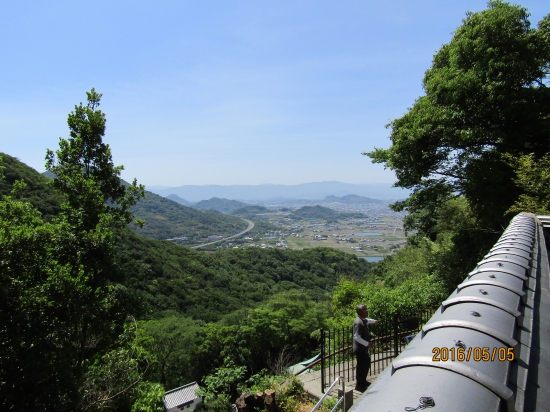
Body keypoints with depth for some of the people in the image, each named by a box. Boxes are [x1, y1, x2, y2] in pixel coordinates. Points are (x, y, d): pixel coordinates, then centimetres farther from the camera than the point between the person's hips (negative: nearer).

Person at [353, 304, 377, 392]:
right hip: (360, 349, -10)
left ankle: (363, 381, 40)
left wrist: (373, 321, 41)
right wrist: (367, 343, -29)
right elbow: (357, 337, -30)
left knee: (367, 363, 23)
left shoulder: (362, 320, 3)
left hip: (363, 348, 10)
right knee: (361, 366, 3)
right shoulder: (358, 323, -27)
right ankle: (359, 385, 19)